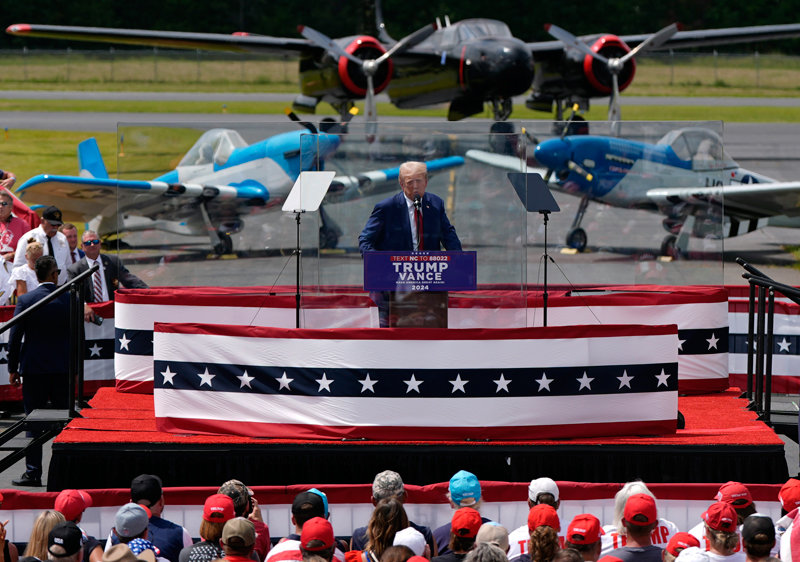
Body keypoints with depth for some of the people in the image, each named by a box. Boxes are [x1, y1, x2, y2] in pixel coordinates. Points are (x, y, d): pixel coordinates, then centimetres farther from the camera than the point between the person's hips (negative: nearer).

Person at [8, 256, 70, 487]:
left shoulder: (25, 300, -8)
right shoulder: (69, 300, -3)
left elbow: (15, 337, -6)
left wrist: (13, 368, 3)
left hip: (34, 369, -2)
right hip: (63, 368, 2)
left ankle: (33, 473, 2)